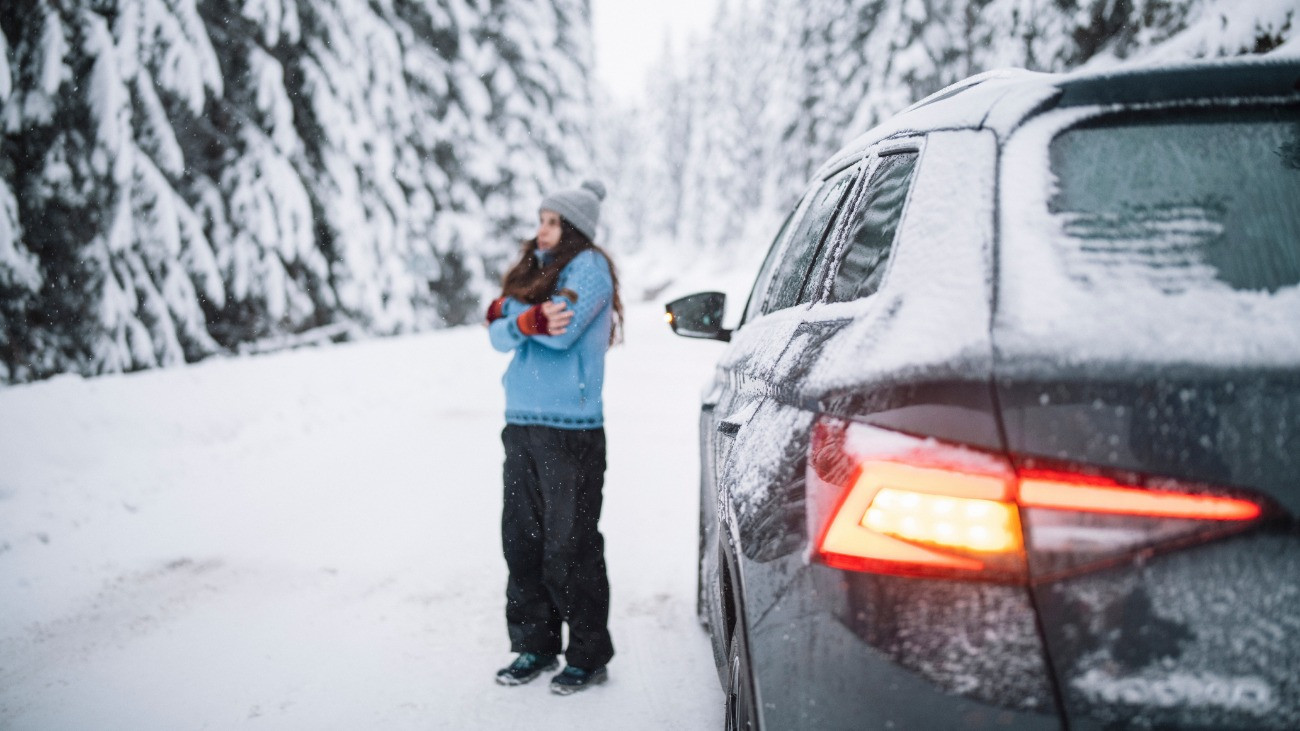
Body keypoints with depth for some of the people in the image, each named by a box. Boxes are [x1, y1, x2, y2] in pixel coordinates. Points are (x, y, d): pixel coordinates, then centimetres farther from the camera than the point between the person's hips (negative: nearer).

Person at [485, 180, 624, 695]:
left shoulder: (590, 265, -4)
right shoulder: (535, 268, 17)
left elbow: (563, 330, -18)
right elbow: (499, 337, 8)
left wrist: (506, 311, -5)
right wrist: (526, 320, -12)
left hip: (571, 427, -7)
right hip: (522, 422, 7)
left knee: (570, 546, -2)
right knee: (521, 541, 10)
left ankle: (589, 656, 11)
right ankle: (534, 646, 23)